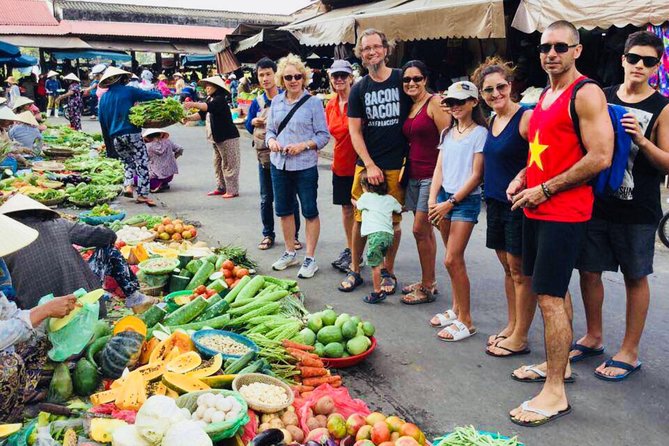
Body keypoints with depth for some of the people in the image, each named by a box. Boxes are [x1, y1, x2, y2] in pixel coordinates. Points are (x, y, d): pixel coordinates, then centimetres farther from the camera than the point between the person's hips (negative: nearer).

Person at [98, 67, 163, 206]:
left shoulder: (103, 98, 14)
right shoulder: (128, 91, 0)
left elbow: (102, 121, 16)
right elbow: (152, 96, -3)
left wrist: (108, 142, 22)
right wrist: (161, 96, 19)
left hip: (115, 137, 5)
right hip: (132, 133, -5)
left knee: (128, 161, 22)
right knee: (142, 163, -1)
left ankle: (128, 185, 4)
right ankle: (142, 194, -6)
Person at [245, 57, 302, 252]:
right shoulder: (257, 102, 4)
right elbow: (248, 127, 13)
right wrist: (253, 122, -8)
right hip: (265, 156, 3)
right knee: (266, 199, 10)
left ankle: (294, 235, 17)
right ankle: (268, 235, 23)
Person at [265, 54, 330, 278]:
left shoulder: (313, 102, -6)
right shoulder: (276, 102, 7)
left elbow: (323, 135, -6)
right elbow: (270, 130, 13)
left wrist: (303, 145, -20)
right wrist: (271, 141, -9)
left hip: (305, 166, -5)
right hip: (279, 164, 5)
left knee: (309, 211, 4)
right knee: (283, 210, 15)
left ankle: (310, 259, 15)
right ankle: (290, 253, 32)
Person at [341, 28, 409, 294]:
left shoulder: (403, 79, 1)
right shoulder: (359, 89, 6)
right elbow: (355, 131, 3)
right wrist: (370, 165, -7)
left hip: (397, 165, -1)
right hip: (367, 164, 2)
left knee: (394, 219, 6)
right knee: (361, 218, 4)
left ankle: (388, 271, 21)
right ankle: (354, 270, 20)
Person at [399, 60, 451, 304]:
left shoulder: (435, 102, -9)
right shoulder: (408, 107, 14)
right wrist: (405, 169, 14)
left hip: (431, 175, -8)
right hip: (413, 174, 8)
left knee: (420, 230, -6)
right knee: (425, 230, 13)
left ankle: (427, 288, 5)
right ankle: (429, 281, 24)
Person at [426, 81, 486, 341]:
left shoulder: (480, 133, -6)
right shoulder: (447, 133, 14)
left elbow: (476, 175, -10)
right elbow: (439, 169, 10)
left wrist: (450, 203, -13)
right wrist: (433, 199, -4)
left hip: (466, 200, -6)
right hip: (444, 198, 6)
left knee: (452, 260, -9)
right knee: (455, 259, 11)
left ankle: (465, 321, 0)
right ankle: (456, 309, 23)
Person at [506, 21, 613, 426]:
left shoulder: (586, 94, -12)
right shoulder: (544, 96, 15)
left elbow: (600, 158, -20)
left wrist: (543, 189, -17)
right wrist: (523, 178, 6)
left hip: (564, 213, -9)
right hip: (536, 209, 9)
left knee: (550, 297, -8)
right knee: (554, 292, 18)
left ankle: (555, 393, 1)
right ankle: (557, 363, 32)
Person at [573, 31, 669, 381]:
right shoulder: (601, 97, 6)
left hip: (637, 210, -3)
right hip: (596, 202, 4)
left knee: (635, 278, 6)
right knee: (589, 271, 10)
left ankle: (629, 352, 19)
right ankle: (593, 338, 30)